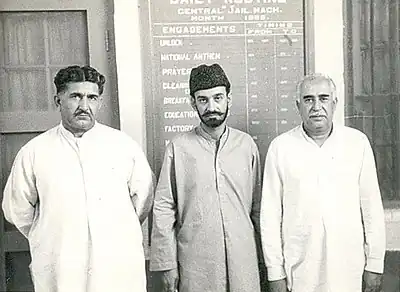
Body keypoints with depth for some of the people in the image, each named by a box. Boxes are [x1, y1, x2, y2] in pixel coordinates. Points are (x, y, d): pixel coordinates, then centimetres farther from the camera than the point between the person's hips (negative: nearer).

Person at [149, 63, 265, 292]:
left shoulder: (247, 144, 1)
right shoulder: (179, 147, -5)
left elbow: (257, 207, 6)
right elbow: (163, 208, -3)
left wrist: (262, 255, 6)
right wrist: (167, 264, -4)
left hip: (242, 259, 2)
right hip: (194, 261, -1)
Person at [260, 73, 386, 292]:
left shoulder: (357, 142, -2)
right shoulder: (280, 147, -5)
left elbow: (371, 206, 2)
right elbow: (270, 213, -4)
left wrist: (375, 264, 2)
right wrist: (275, 272, -3)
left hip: (349, 266, 1)